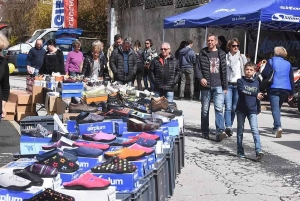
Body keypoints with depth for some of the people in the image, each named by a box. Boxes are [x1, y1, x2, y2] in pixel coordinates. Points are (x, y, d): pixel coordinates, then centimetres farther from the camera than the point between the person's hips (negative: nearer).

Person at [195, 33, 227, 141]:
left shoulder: (221, 54, 9)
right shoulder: (202, 53, 6)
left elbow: (224, 71, 11)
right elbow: (197, 67, 3)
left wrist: (225, 86, 9)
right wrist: (200, 78, -17)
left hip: (218, 86, 0)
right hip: (206, 86, 0)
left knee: (219, 109, -12)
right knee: (205, 110, 8)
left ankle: (220, 132, -18)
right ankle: (205, 132, 18)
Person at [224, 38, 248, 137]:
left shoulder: (242, 57, 10)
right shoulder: (226, 57, 7)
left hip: (238, 85, 1)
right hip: (228, 84, -1)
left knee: (234, 108, 5)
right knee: (228, 107, -13)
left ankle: (230, 126, 17)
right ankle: (228, 127, -21)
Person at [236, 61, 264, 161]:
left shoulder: (256, 82, 9)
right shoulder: (240, 81, -2)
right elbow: (242, 91, -20)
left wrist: (258, 108, 22)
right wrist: (255, 94, -27)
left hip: (252, 110, 1)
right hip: (241, 109, -1)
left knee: (255, 130, -12)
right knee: (240, 131, 8)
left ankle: (258, 151, -19)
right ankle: (240, 151, 18)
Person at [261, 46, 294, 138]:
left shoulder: (271, 61, 2)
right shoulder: (288, 64, 15)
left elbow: (265, 74, -8)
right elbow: (291, 78, 14)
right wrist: (292, 92, 17)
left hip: (274, 88, -4)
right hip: (286, 89, 5)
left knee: (275, 108, -12)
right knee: (278, 107, 20)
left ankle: (278, 126, -31)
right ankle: (276, 127, 25)